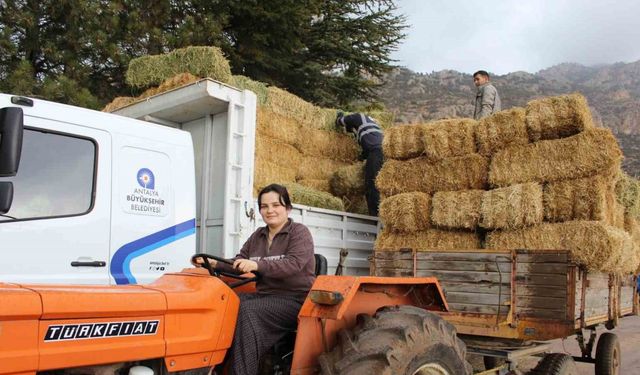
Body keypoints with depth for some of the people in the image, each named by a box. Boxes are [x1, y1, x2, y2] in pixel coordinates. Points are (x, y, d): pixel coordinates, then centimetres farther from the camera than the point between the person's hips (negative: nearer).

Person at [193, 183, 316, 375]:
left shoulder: (299, 232, -5)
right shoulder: (258, 235, 15)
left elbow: (294, 264, -22)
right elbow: (238, 264, 14)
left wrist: (258, 265, -35)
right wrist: (215, 263, -6)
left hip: (295, 299, -6)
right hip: (265, 295, 6)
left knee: (247, 311, -30)